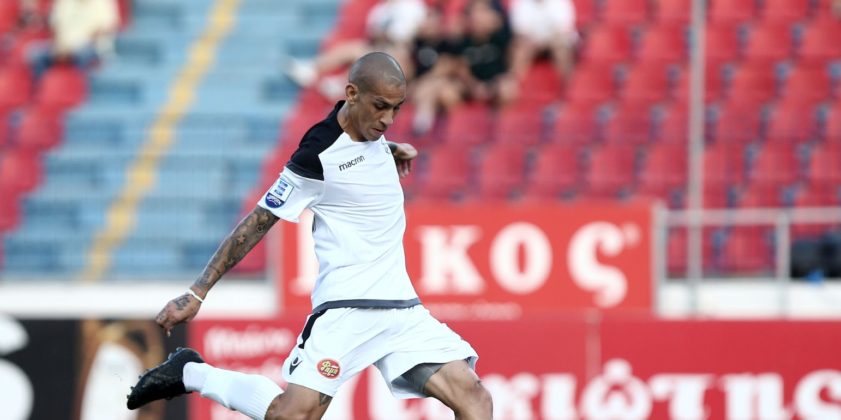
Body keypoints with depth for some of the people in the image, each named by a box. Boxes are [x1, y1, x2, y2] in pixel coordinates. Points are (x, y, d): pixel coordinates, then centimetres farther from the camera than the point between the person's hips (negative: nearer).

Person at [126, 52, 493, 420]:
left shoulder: (372, 127, 8)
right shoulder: (318, 155, -13)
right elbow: (258, 223, -8)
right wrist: (197, 293, -9)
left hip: (402, 307, 7)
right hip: (346, 307, -7)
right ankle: (190, 373, 3)